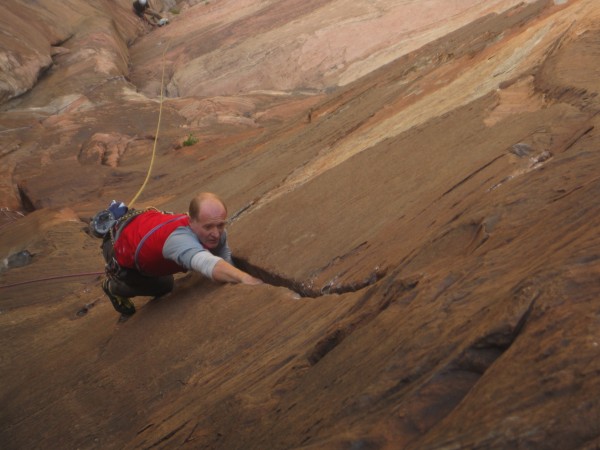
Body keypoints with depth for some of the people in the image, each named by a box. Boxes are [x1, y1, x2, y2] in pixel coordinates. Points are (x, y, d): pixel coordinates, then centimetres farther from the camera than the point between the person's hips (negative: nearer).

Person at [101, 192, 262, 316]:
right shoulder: (180, 238, -50)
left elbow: (226, 262, -14)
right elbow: (210, 264, -69)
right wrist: (245, 278, -83)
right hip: (119, 247, -6)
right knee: (164, 286, 6)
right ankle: (113, 287, 30)